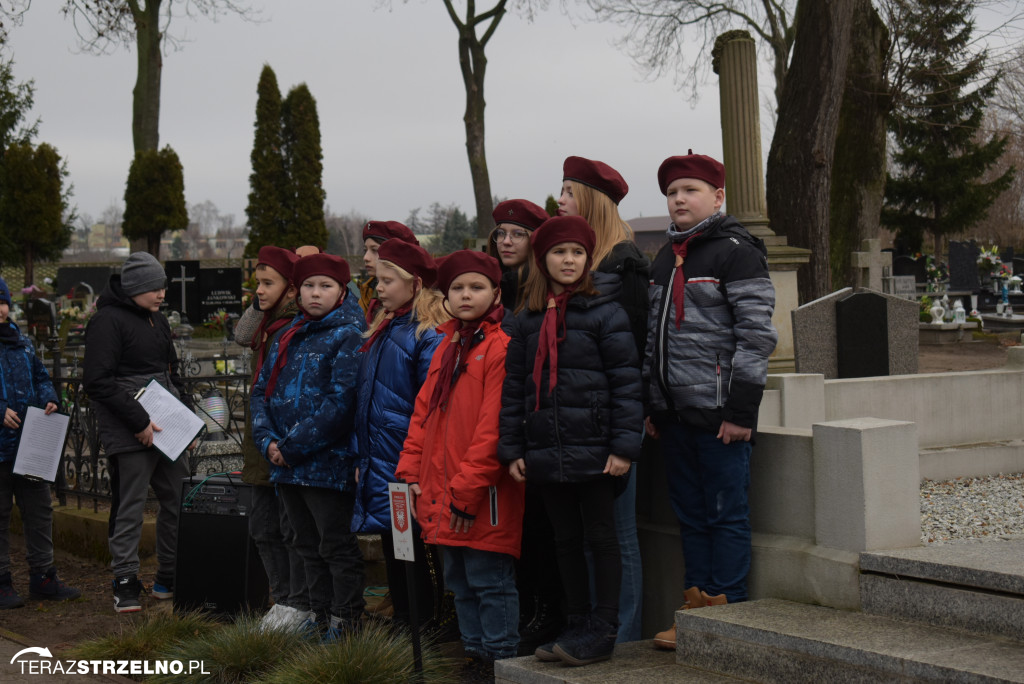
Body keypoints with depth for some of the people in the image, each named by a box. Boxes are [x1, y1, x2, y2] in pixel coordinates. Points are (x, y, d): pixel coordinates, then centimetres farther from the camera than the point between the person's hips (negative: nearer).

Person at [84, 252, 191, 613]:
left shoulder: (157, 320, 17)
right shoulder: (108, 321, -10)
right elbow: (98, 382, -17)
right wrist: (138, 422, -19)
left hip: (167, 429, 8)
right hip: (129, 434, -8)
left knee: (180, 500, 11)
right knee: (129, 506, -3)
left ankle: (170, 579, 22)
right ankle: (125, 582, 6)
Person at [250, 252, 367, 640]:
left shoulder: (348, 335, -9)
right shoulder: (287, 338, 15)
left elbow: (341, 401, -18)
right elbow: (261, 392, 14)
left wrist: (292, 447, -17)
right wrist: (268, 441, -5)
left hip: (328, 464, -8)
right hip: (286, 465, 8)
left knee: (336, 547, 0)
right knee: (308, 546, 16)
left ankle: (344, 629, 7)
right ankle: (319, 620, 26)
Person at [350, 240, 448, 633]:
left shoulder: (428, 334, -11)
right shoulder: (381, 331, 16)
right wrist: (361, 456, 14)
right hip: (379, 465, 9)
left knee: (413, 552, -3)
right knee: (393, 552, 13)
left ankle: (422, 628, 5)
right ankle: (402, 627, 21)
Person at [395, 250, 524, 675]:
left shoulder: (500, 348, -11)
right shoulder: (446, 349, 17)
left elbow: (493, 427, -17)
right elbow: (423, 414, 17)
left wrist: (466, 488, -19)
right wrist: (412, 472, 7)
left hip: (483, 496, -9)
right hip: (444, 497, 9)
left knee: (490, 581, -3)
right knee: (460, 582, 16)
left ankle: (501, 659, 6)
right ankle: (476, 653, 26)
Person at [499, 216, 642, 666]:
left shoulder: (605, 313, -5)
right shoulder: (526, 320, 10)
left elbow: (626, 383, -8)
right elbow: (514, 387, 12)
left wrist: (624, 445, -13)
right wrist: (512, 449, 8)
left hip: (593, 451, -5)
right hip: (547, 453, 5)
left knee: (601, 539, 3)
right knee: (565, 541, 13)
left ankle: (602, 633, 9)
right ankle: (578, 627, 24)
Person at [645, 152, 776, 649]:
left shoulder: (737, 252, -7)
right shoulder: (666, 258, 18)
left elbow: (756, 336, -13)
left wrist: (741, 408, -17)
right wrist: (652, 406, 17)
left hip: (718, 413, -8)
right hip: (675, 412, 8)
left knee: (726, 514, 1)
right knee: (690, 514, 13)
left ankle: (726, 612, 8)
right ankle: (697, 607, 21)